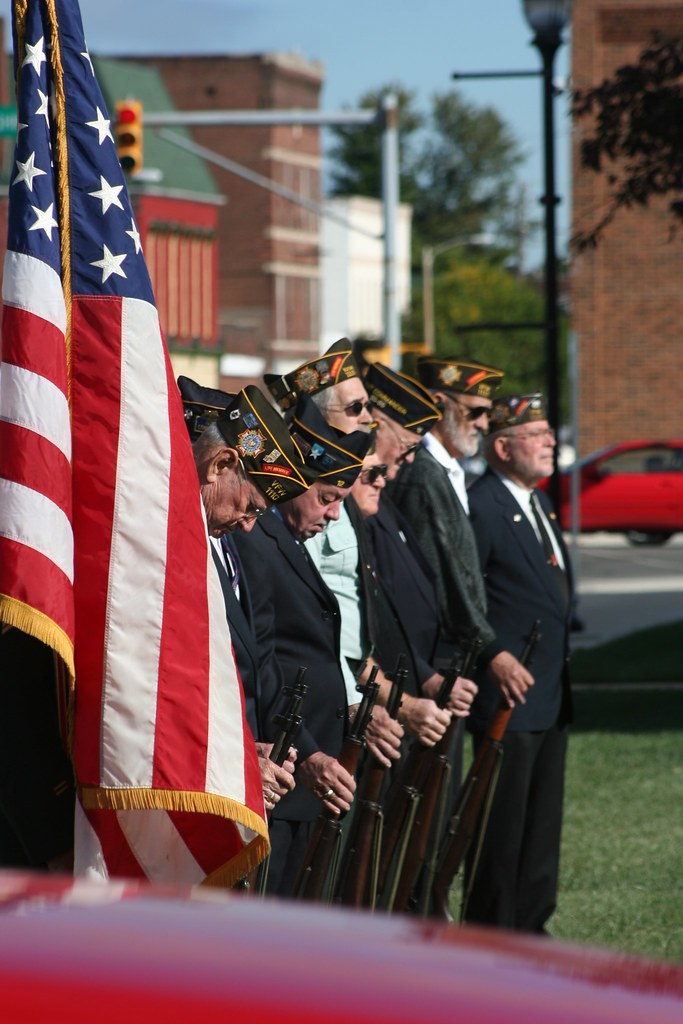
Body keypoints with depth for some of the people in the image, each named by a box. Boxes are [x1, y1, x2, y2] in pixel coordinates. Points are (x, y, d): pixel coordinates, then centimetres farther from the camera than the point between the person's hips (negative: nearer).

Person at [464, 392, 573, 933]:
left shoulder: (539, 501, 16)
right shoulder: (480, 506, -14)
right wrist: (496, 656, -22)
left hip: (553, 694, 9)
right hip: (510, 688, -9)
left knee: (543, 823, 13)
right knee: (503, 822, -4)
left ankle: (532, 925, 21)